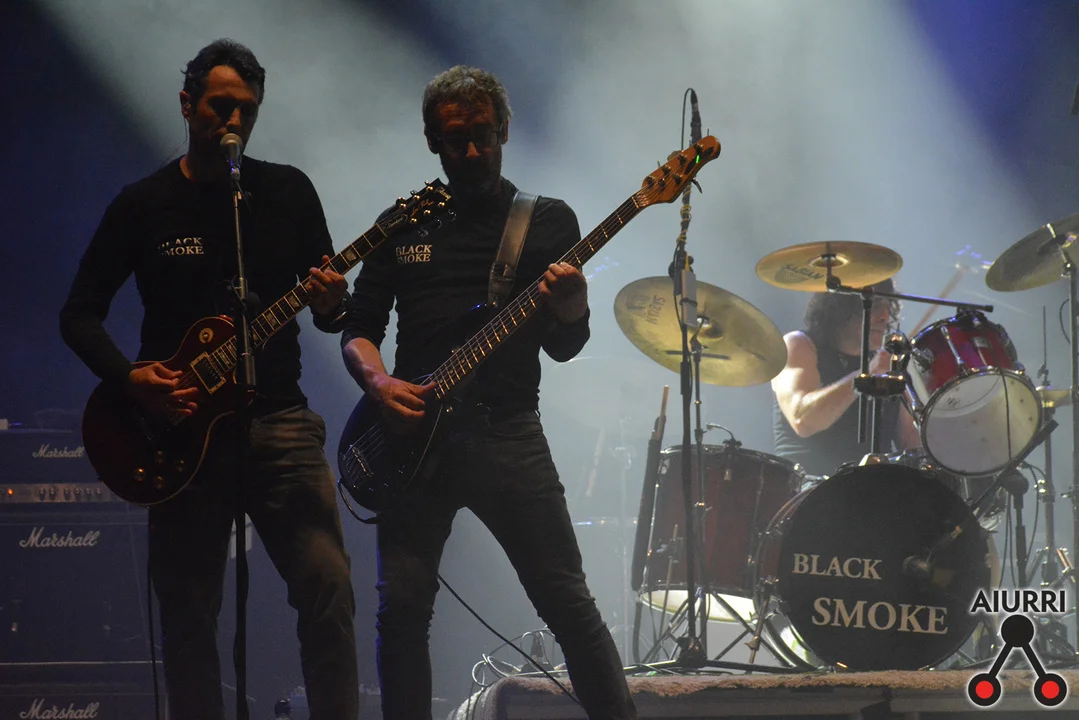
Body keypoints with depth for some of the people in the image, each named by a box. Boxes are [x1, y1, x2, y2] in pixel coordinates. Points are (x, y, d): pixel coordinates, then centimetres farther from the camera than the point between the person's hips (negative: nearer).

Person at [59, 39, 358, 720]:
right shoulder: (144, 204, 3)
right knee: (188, 614, 3)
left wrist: (330, 304, -14)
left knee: (328, 591, -13)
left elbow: (331, 310, 11)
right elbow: (79, 314, 6)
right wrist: (130, 375, -12)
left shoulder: (289, 191, 6)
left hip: (277, 419, 0)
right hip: (180, 422, 0)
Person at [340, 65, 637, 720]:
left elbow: (563, 347, 4)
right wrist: (380, 382, -6)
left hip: (508, 435, -2)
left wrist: (571, 304, -18)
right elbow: (360, 328, 15)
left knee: (567, 602, -6)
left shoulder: (548, 221, 8)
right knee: (402, 607, -4)